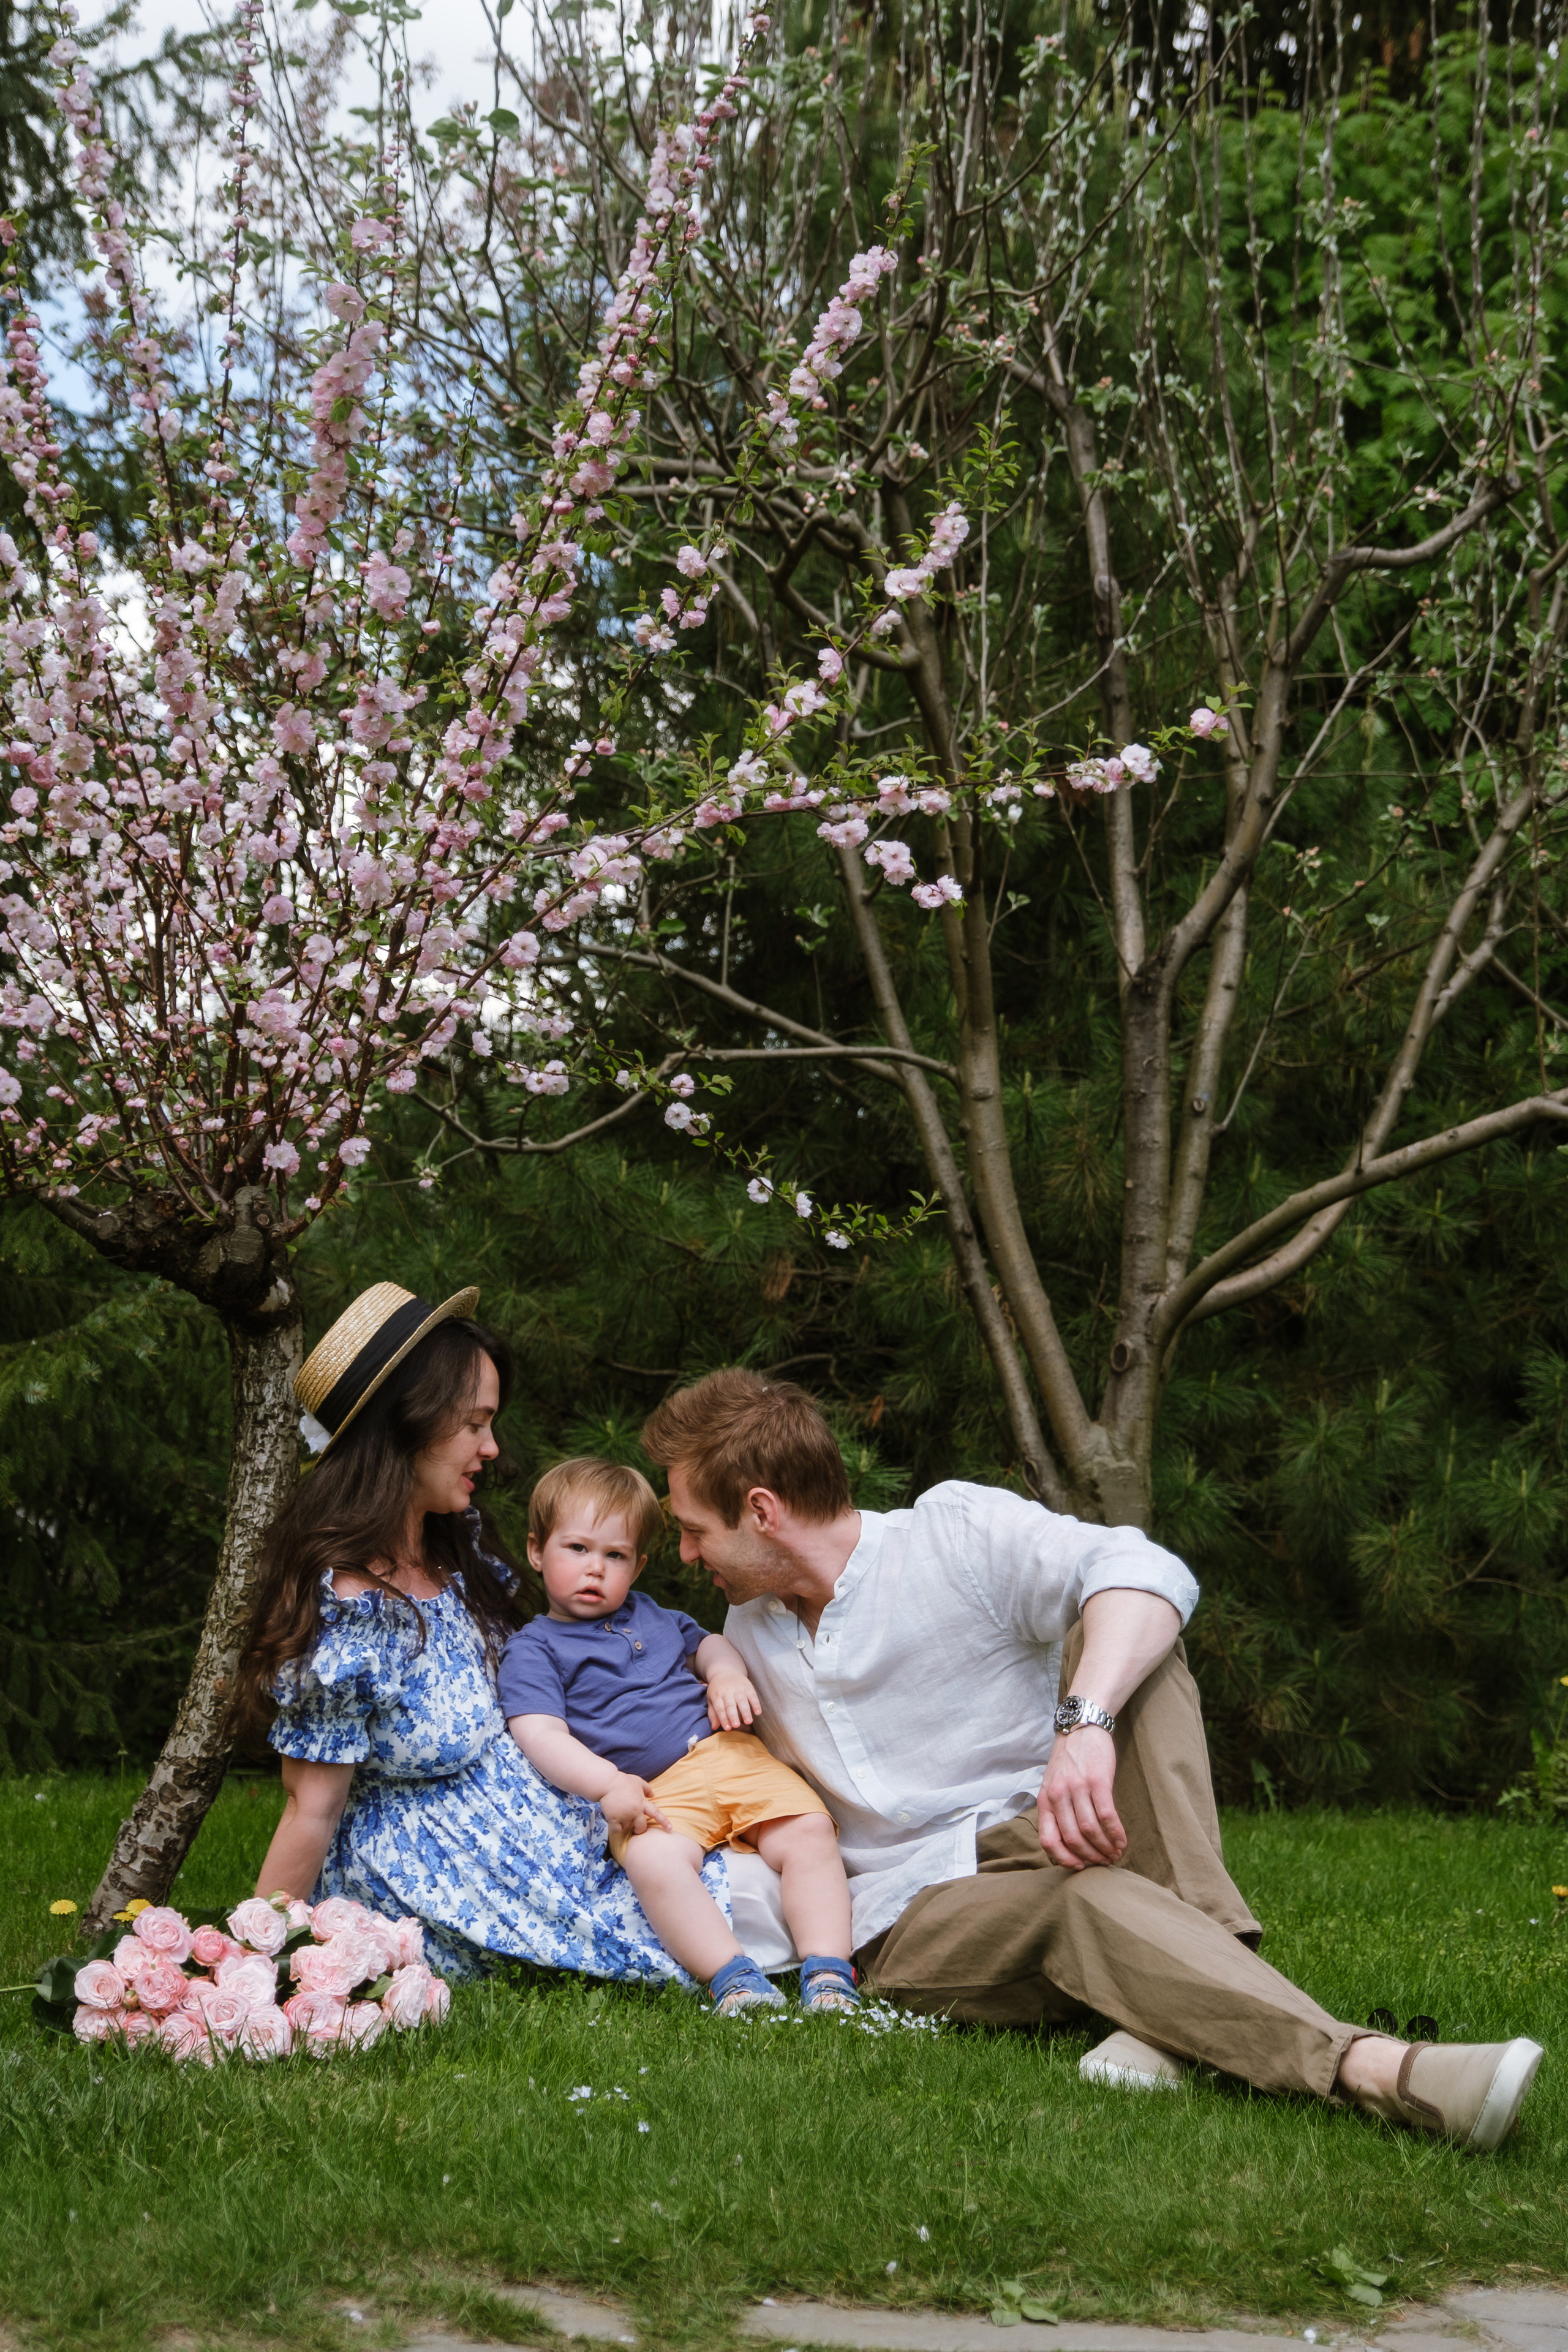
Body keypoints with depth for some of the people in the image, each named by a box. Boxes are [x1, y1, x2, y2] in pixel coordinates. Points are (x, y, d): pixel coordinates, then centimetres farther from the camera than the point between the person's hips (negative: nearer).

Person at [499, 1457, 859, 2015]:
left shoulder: (649, 1615, 27)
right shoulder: (532, 1650, 9)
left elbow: (707, 1644, 37)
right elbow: (540, 1735, -4)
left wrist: (728, 1674, 11)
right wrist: (607, 1784, -20)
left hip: (726, 1752, 5)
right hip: (651, 1791, -5)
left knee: (809, 1829, -19)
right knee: (654, 1860, -37)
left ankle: (828, 1969, -21)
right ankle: (731, 1977, -40)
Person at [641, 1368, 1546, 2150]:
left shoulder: (954, 1535, -2)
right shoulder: (749, 1630, 18)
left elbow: (1148, 1573, -22)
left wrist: (1084, 1725, -39)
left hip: (1047, 1835, -1)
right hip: (911, 1921, 1)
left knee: (1113, 1628, -25)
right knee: (1086, 1898, -34)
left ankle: (1188, 1988, -39)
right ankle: (1367, 2066, -56)